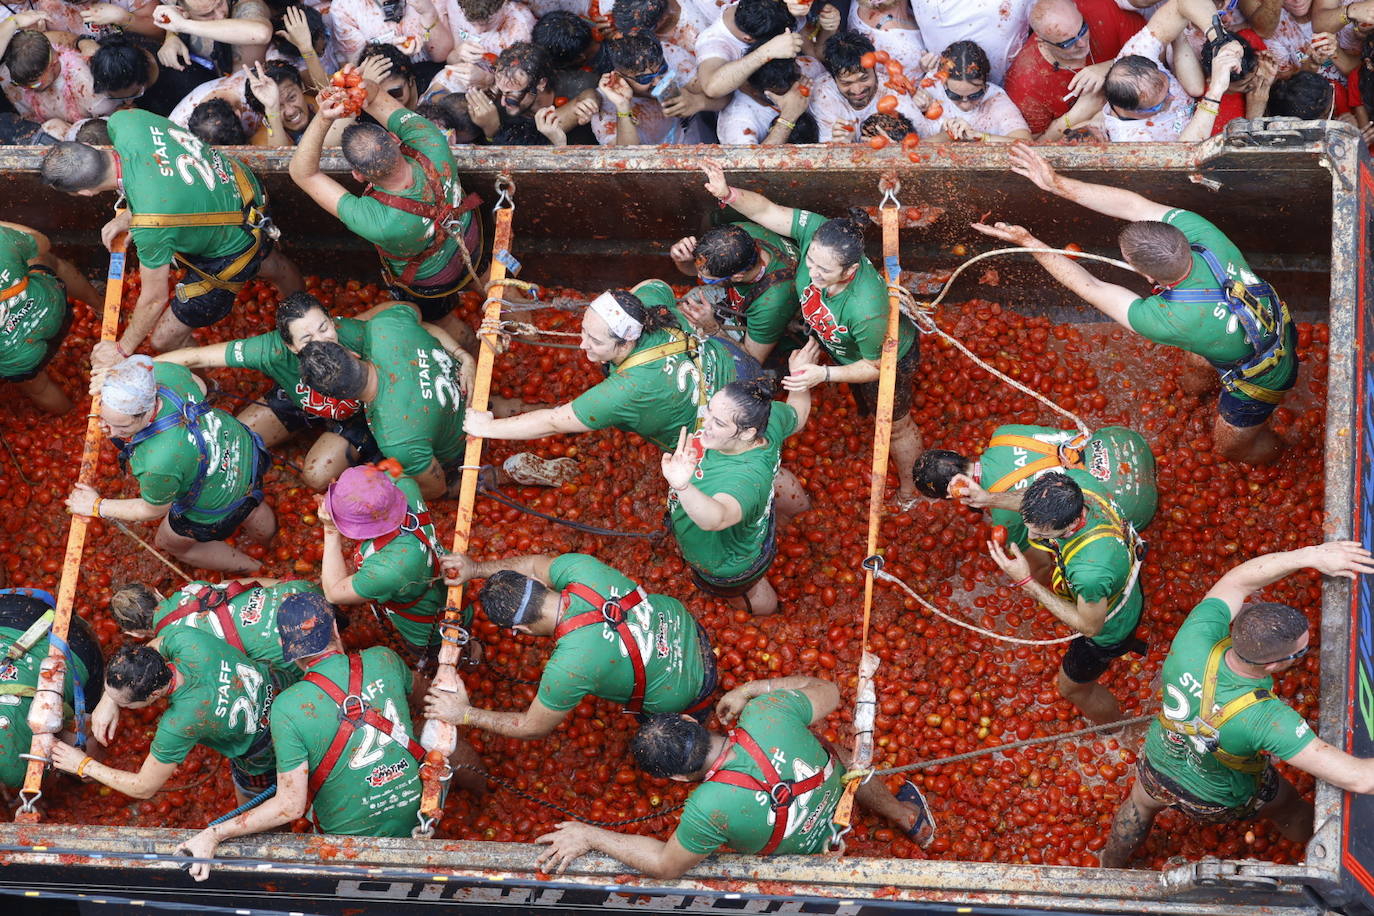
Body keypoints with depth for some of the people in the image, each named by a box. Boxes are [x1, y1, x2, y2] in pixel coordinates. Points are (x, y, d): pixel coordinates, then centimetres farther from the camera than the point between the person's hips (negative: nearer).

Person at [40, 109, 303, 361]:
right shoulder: (123, 121, -27)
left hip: (230, 252, -7)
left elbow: (154, 298, -25)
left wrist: (121, 350, -10)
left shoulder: (149, 224, -43)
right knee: (274, 267, 39)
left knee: (165, 341, 7)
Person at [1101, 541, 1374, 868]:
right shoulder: (1267, 718, -48)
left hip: (1158, 769, 3)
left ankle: (1109, 870, 64)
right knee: (1288, 806, 30)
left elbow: (1239, 580, -24)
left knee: (1140, 805, 37)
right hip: (1223, 802, -3)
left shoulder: (1193, 643, -41)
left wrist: (1310, 555, -31)